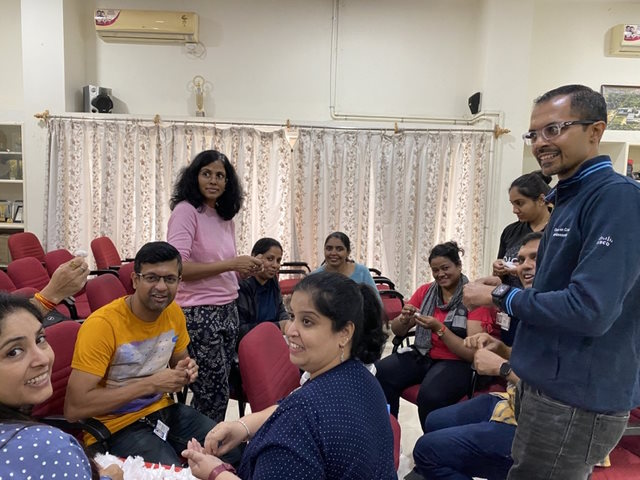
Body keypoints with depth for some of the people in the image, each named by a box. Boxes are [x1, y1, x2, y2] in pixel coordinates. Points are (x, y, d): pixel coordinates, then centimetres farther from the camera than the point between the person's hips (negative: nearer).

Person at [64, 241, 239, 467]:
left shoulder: (174, 313, -2)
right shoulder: (102, 324, -21)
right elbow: (74, 407, -24)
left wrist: (185, 371, -8)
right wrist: (151, 384, -25)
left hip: (163, 411, 6)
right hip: (116, 426, -5)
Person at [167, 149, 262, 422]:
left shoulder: (226, 216, 12)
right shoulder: (185, 210, -10)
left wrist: (245, 269, -2)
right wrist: (230, 264, -20)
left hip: (228, 310, 7)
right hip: (199, 314, -7)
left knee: (216, 390, 15)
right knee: (215, 392, 2)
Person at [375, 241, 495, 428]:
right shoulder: (425, 291, 6)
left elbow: (472, 353, -11)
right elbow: (397, 331, 10)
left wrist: (439, 328, -22)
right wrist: (404, 319, -13)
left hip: (456, 362, -4)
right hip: (422, 355, 4)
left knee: (430, 395, -35)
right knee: (380, 373, -25)